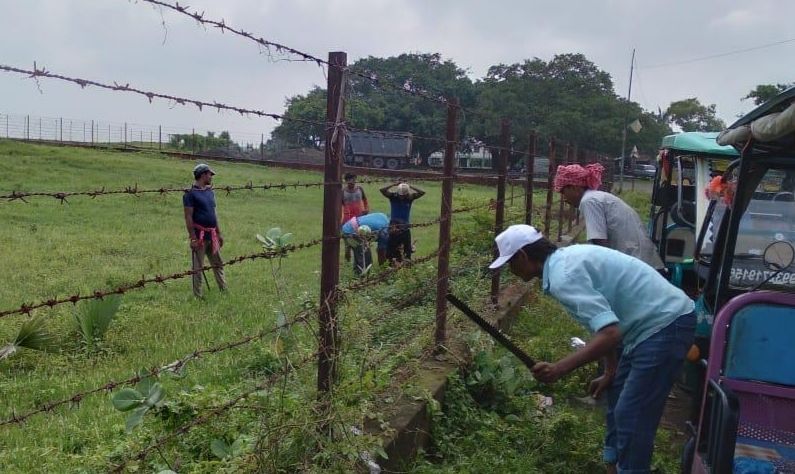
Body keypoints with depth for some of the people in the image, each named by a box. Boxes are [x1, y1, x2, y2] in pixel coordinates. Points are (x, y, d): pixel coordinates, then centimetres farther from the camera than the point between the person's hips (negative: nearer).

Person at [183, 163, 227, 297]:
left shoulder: (210, 192, 14)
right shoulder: (190, 193, -10)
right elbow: (188, 217, -14)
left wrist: (219, 233, 17)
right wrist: (193, 237, -19)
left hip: (212, 235, 8)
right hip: (199, 235, -7)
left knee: (218, 264, 14)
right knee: (198, 267, 1)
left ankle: (224, 291, 24)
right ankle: (198, 295, 9)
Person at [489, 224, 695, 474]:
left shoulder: (562, 276, -22)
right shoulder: (567, 259, 10)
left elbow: (610, 333, -29)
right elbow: (606, 323, 17)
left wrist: (559, 368, -28)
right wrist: (610, 373, 22)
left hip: (666, 325, -11)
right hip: (657, 321, 11)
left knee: (631, 416, -4)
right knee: (617, 398, 20)